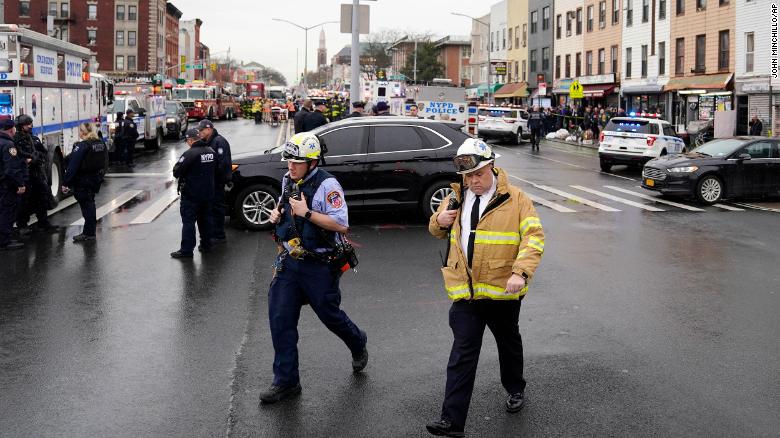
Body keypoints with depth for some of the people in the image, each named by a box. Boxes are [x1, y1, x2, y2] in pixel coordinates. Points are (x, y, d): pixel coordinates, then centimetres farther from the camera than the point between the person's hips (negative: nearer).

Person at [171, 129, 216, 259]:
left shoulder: (190, 154, -21)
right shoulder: (212, 152, 3)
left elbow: (176, 172, -18)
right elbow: (215, 169, 16)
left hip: (191, 195, -7)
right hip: (208, 193, 7)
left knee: (188, 221, -2)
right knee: (205, 219, 18)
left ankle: (186, 250, -2)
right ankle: (206, 245, 25)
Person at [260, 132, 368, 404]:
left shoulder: (327, 185, -17)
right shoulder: (288, 180, 7)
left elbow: (341, 225, -23)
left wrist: (307, 213, -27)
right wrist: (278, 213, 5)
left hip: (319, 265, -6)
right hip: (289, 260, 6)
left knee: (329, 315, 10)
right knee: (280, 319, 0)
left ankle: (358, 346, 43)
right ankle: (286, 381, 9)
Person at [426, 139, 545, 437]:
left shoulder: (515, 199, -7)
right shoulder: (456, 199, 7)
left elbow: (534, 236, -15)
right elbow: (439, 231, 22)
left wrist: (520, 272, -29)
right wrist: (439, 221, -3)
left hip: (502, 290, -2)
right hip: (465, 291, 2)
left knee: (508, 343, 21)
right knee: (462, 355, -3)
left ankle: (515, 389, 46)